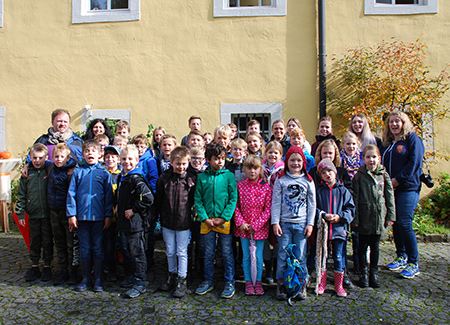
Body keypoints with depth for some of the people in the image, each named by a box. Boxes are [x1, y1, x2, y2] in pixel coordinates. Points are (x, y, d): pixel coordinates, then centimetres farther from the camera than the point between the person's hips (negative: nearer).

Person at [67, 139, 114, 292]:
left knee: (98, 248, 6)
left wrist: (108, 215, -3)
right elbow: (71, 194, 5)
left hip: (98, 217, -1)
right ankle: (85, 278, 24)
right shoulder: (77, 172, 6)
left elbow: (109, 196, 2)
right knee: (84, 249, 10)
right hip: (81, 216, 1)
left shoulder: (104, 173, 2)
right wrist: (71, 214, -2)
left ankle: (98, 279, 18)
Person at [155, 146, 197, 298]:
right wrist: (159, 215, 6)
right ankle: (172, 276, 35)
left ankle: (182, 281, 17)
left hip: (184, 223, -3)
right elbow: (158, 199, 6)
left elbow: (194, 200, -2)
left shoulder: (192, 179, -7)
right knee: (170, 252, 16)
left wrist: (191, 216, -4)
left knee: (182, 252, 5)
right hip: (167, 222, 3)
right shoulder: (164, 178, -2)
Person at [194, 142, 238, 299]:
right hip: (207, 221, 2)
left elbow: (233, 198, -4)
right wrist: (204, 218, -8)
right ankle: (208, 281, 30)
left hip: (224, 221, -2)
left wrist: (224, 218, -12)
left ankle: (229, 282, 22)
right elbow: (198, 200, 3)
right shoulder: (202, 177, 3)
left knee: (227, 253, 7)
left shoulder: (229, 176, -2)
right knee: (208, 254, 14)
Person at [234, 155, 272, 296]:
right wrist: (240, 223, -11)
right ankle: (248, 282, 24)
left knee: (258, 256, 7)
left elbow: (268, 209, -6)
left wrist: (256, 225, -11)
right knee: (246, 256, 10)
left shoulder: (266, 187, -5)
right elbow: (236, 206, 1)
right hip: (243, 227, 1)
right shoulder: (240, 186, -1)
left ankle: (258, 282, 24)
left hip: (260, 227, -1)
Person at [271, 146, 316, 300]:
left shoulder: (308, 181, 6)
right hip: (284, 223, -1)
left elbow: (312, 204, 8)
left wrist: (310, 223, 2)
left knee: (300, 256, 4)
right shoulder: (281, 180, 3)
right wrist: (275, 222, -5)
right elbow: (275, 202, 1)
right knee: (283, 255, 3)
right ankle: (281, 285, 16)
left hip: (301, 224, 1)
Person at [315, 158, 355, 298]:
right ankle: (321, 283, 22)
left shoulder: (343, 190, 4)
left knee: (338, 257, 7)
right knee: (321, 256, 8)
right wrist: (324, 216, -15)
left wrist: (340, 216, -11)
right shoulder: (318, 190, 2)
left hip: (339, 228, 0)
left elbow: (350, 208, 4)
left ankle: (339, 285, 21)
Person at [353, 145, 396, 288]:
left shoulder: (384, 175, 4)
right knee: (363, 246, 8)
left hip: (379, 217, 2)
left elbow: (390, 197, 7)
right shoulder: (359, 176, -3)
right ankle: (363, 274, 20)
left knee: (375, 246, 12)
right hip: (364, 217, -2)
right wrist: (354, 218, -9)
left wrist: (391, 216, 3)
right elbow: (355, 198, -4)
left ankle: (374, 273, 24)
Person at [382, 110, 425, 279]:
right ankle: (401, 257, 22)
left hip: (408, 188, -6)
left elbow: (415, 162, -11)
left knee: (404, 223, -10)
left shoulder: (412, 139, -1)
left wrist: (398, 179, -14)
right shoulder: (388, 143, 17)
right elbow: (384, 164, 18)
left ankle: (413, 263, 1)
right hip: (391, 188, 6)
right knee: (395, 222, 9)